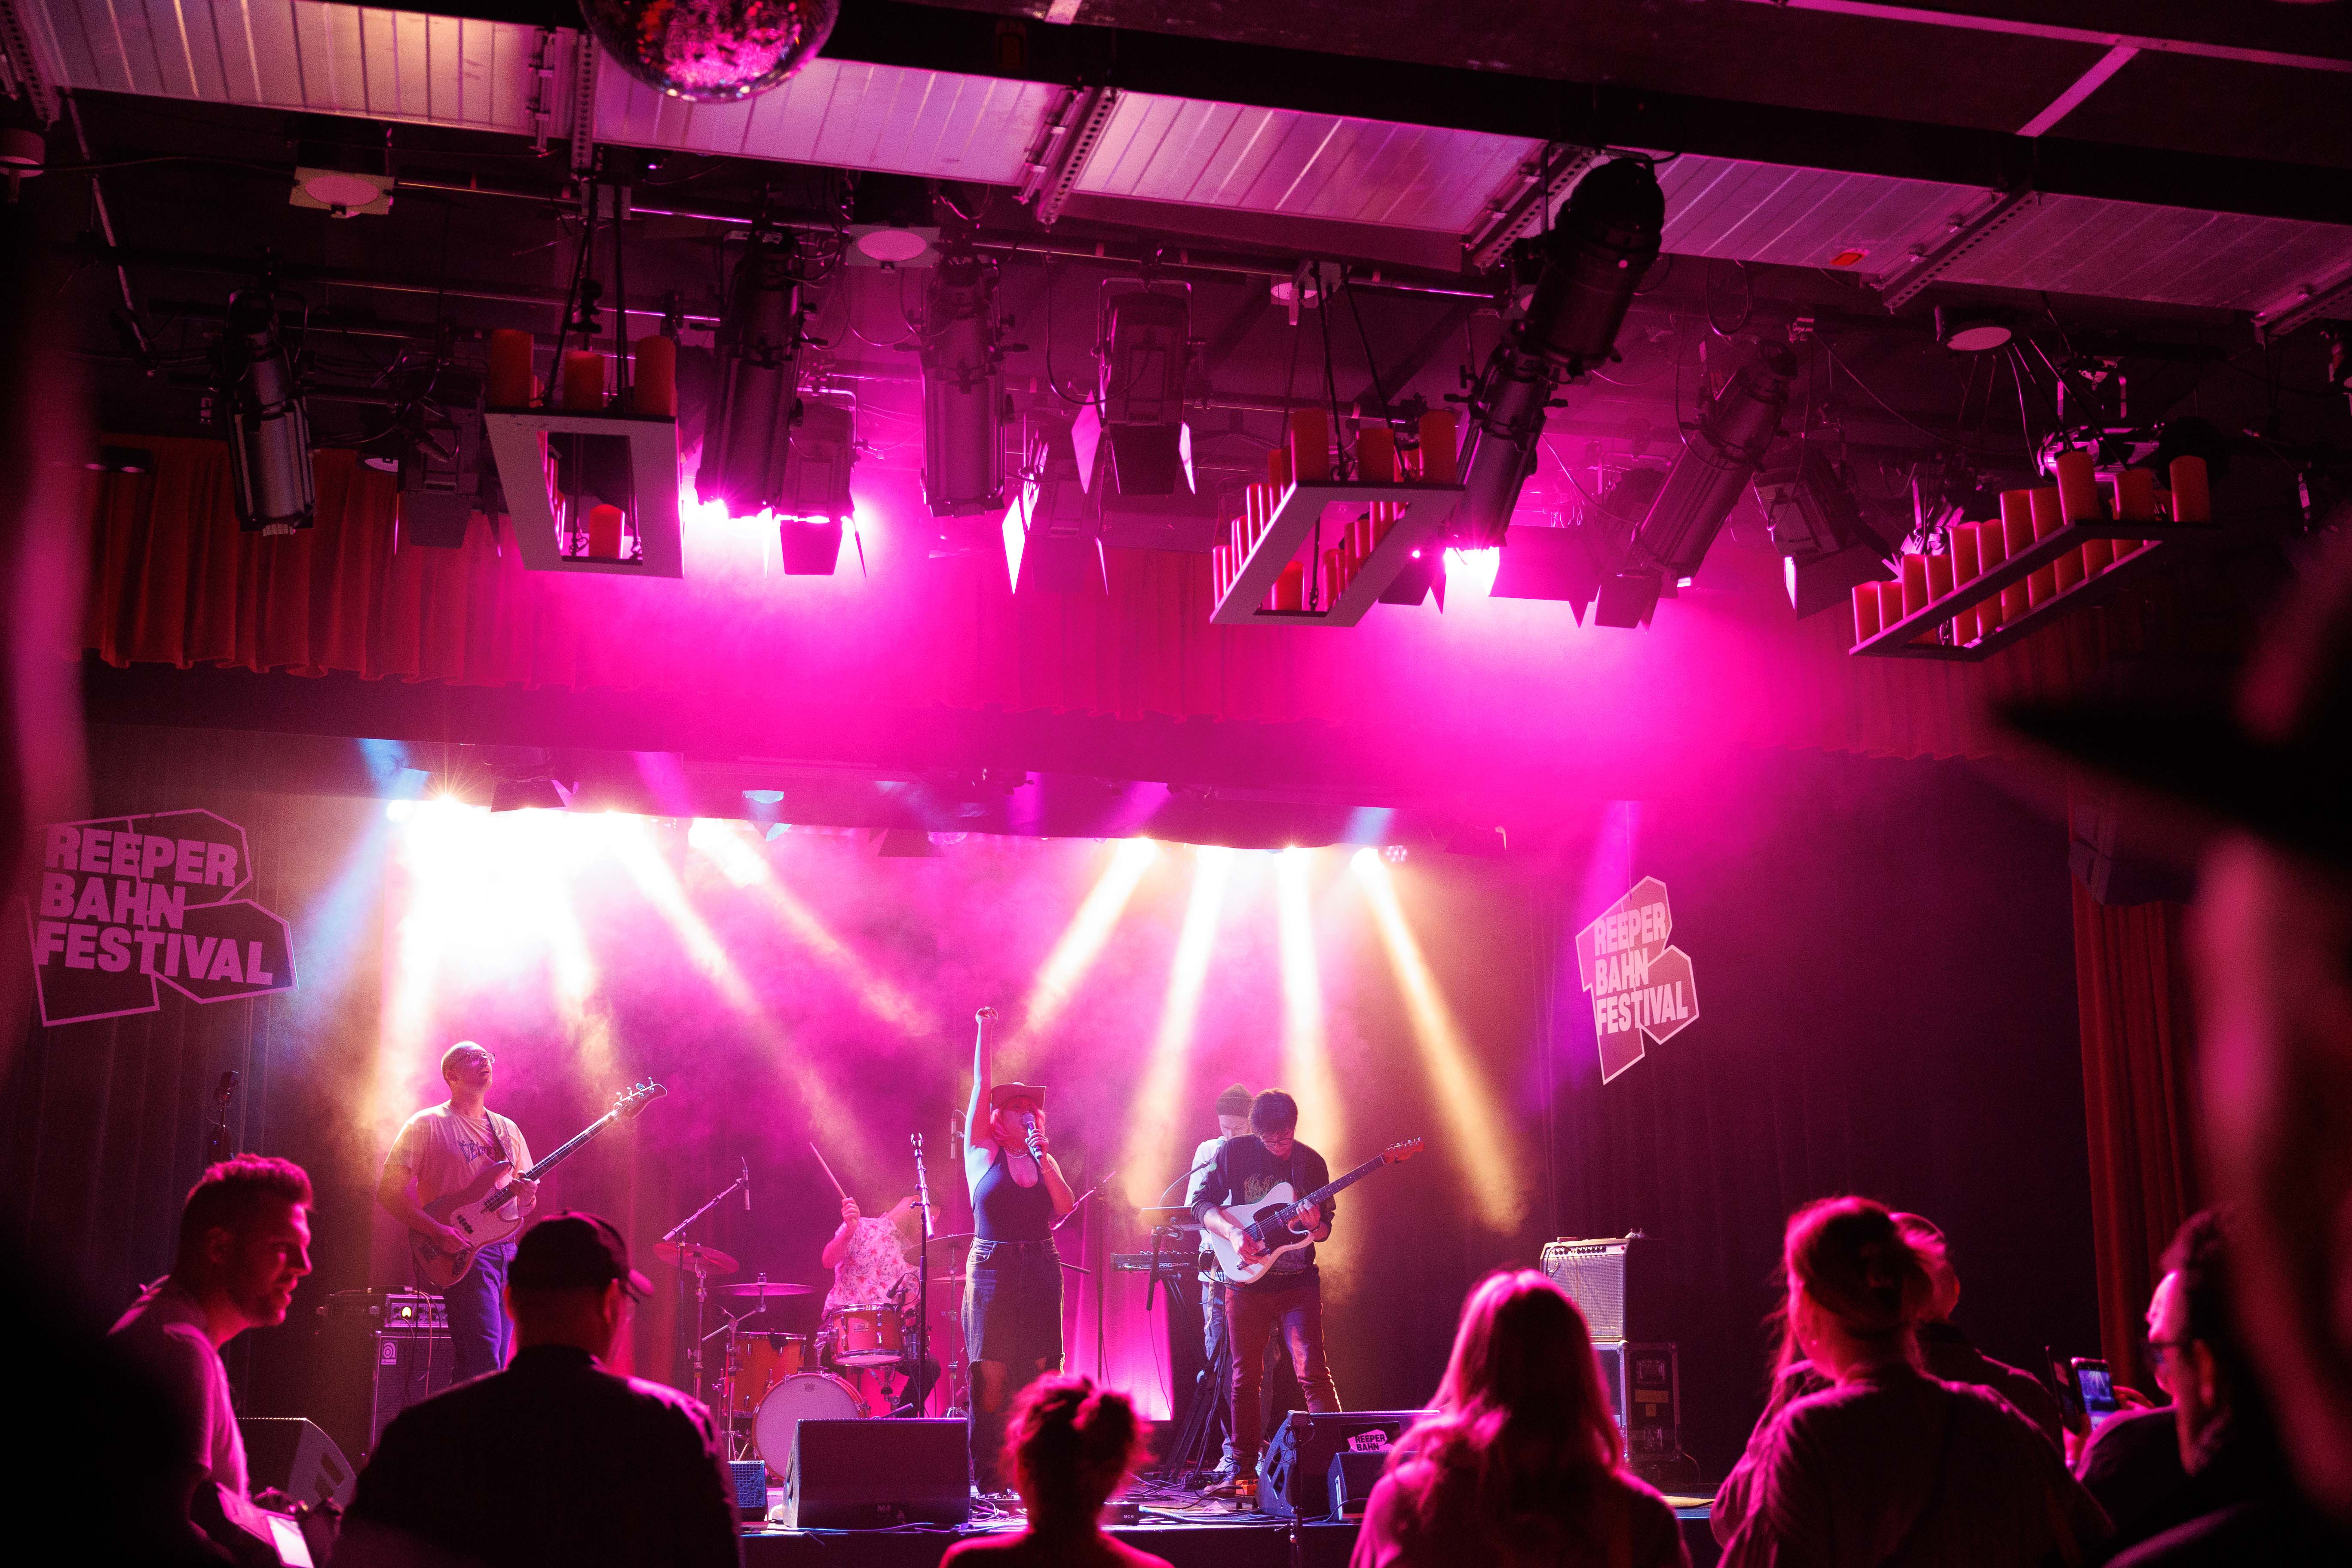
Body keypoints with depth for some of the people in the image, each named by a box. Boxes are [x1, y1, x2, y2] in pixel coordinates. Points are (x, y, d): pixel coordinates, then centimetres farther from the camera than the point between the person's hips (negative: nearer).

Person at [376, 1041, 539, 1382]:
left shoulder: (507, 1130, 19)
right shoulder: (427, 1125, 2)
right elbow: (388, 1193, -3)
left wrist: (527, 1197, -3)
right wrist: (437, 1232, -16)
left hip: (506, 1250, 6)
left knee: (484, 1365, 4)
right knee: (485, 1366, -18)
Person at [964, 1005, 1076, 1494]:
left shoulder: (1041, 1158, 14)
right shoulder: (982, 1152, 4)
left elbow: (1066, 1208, 0)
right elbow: (982, 1087, -4)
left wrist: (1044, 1157, -7)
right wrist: (984, 1033, -9)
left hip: (1041, 1271, 4)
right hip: (992, 1269, -4)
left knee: (1038, 1376, 0)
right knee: (990, 1378, -6)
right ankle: (986, 1479, -2)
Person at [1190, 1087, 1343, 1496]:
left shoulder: (1311, 1163, 3)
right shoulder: (1234, 1153, -1)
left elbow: (1325, 1230, 10)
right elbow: (1200, 1201, 0)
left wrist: (1315, 1226, -14)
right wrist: (1232, 1232, -15)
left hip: (1298, 1282, 0)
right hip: (1247, 1280, 0)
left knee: (1312, 1372, -12)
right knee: (1245, 1378, 7)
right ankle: (1244, 1472, 16)